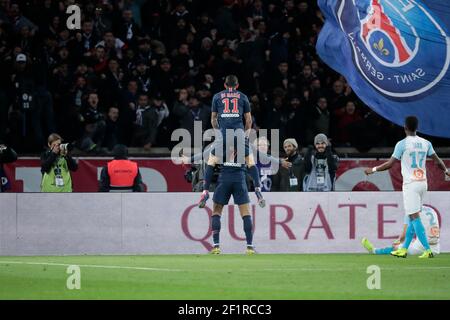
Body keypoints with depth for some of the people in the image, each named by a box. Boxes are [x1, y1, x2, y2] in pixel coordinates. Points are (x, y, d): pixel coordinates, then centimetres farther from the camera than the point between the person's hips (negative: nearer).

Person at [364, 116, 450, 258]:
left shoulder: (402, 144, -9)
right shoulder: (425, 143, 7)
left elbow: (390, 164, -10)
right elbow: (438, 160, 13)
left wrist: (374, 169, 4)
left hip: (410, 184, -6)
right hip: (423, 183, 7)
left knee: (414, 217, -7)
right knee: (413, 217, 13)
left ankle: (428, 250, -15)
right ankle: (404, 249, 19)